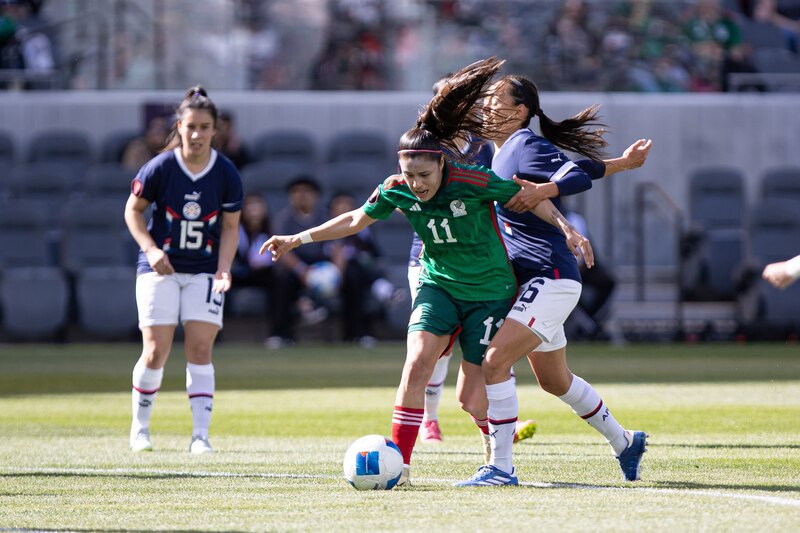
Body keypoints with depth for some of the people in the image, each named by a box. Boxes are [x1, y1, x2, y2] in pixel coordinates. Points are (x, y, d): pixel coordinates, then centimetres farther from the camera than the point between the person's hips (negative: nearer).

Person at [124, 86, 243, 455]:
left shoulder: (227, 175, -6)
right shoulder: (160, 168, -11)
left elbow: (230, 227, 2)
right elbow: (133, 209, 1)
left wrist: (224, 270, -11)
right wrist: (150, 248, -14)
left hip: (205, 271, 1)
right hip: (161, 268, -1)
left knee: (200, 350, -7)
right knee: (155, 353, -5)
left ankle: (200, 435, -5)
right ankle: (139, 428, 15)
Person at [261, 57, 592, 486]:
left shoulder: (473, 184, -23)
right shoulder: (396, 190, -10)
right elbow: (356, 220, 7)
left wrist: (567, 229, -19)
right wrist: (298, 239, 6)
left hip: (490, 292, -3)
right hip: (438, 285, 3)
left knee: (473, 393, -3)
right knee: (417, 363, -20)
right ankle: (399, 462, -15)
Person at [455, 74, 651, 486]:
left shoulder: (525, 146, -12)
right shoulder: (502, 152, 14)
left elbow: (579, 175, -26)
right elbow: (576, 167, 23)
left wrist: (542, 191, -43)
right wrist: (621, 163, 37)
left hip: (551, 279, -10)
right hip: (532, 282, 10)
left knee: (495, 362, -19)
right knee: (555, 380, 21)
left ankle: (501, 468, -16)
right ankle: (624, 442, 39)